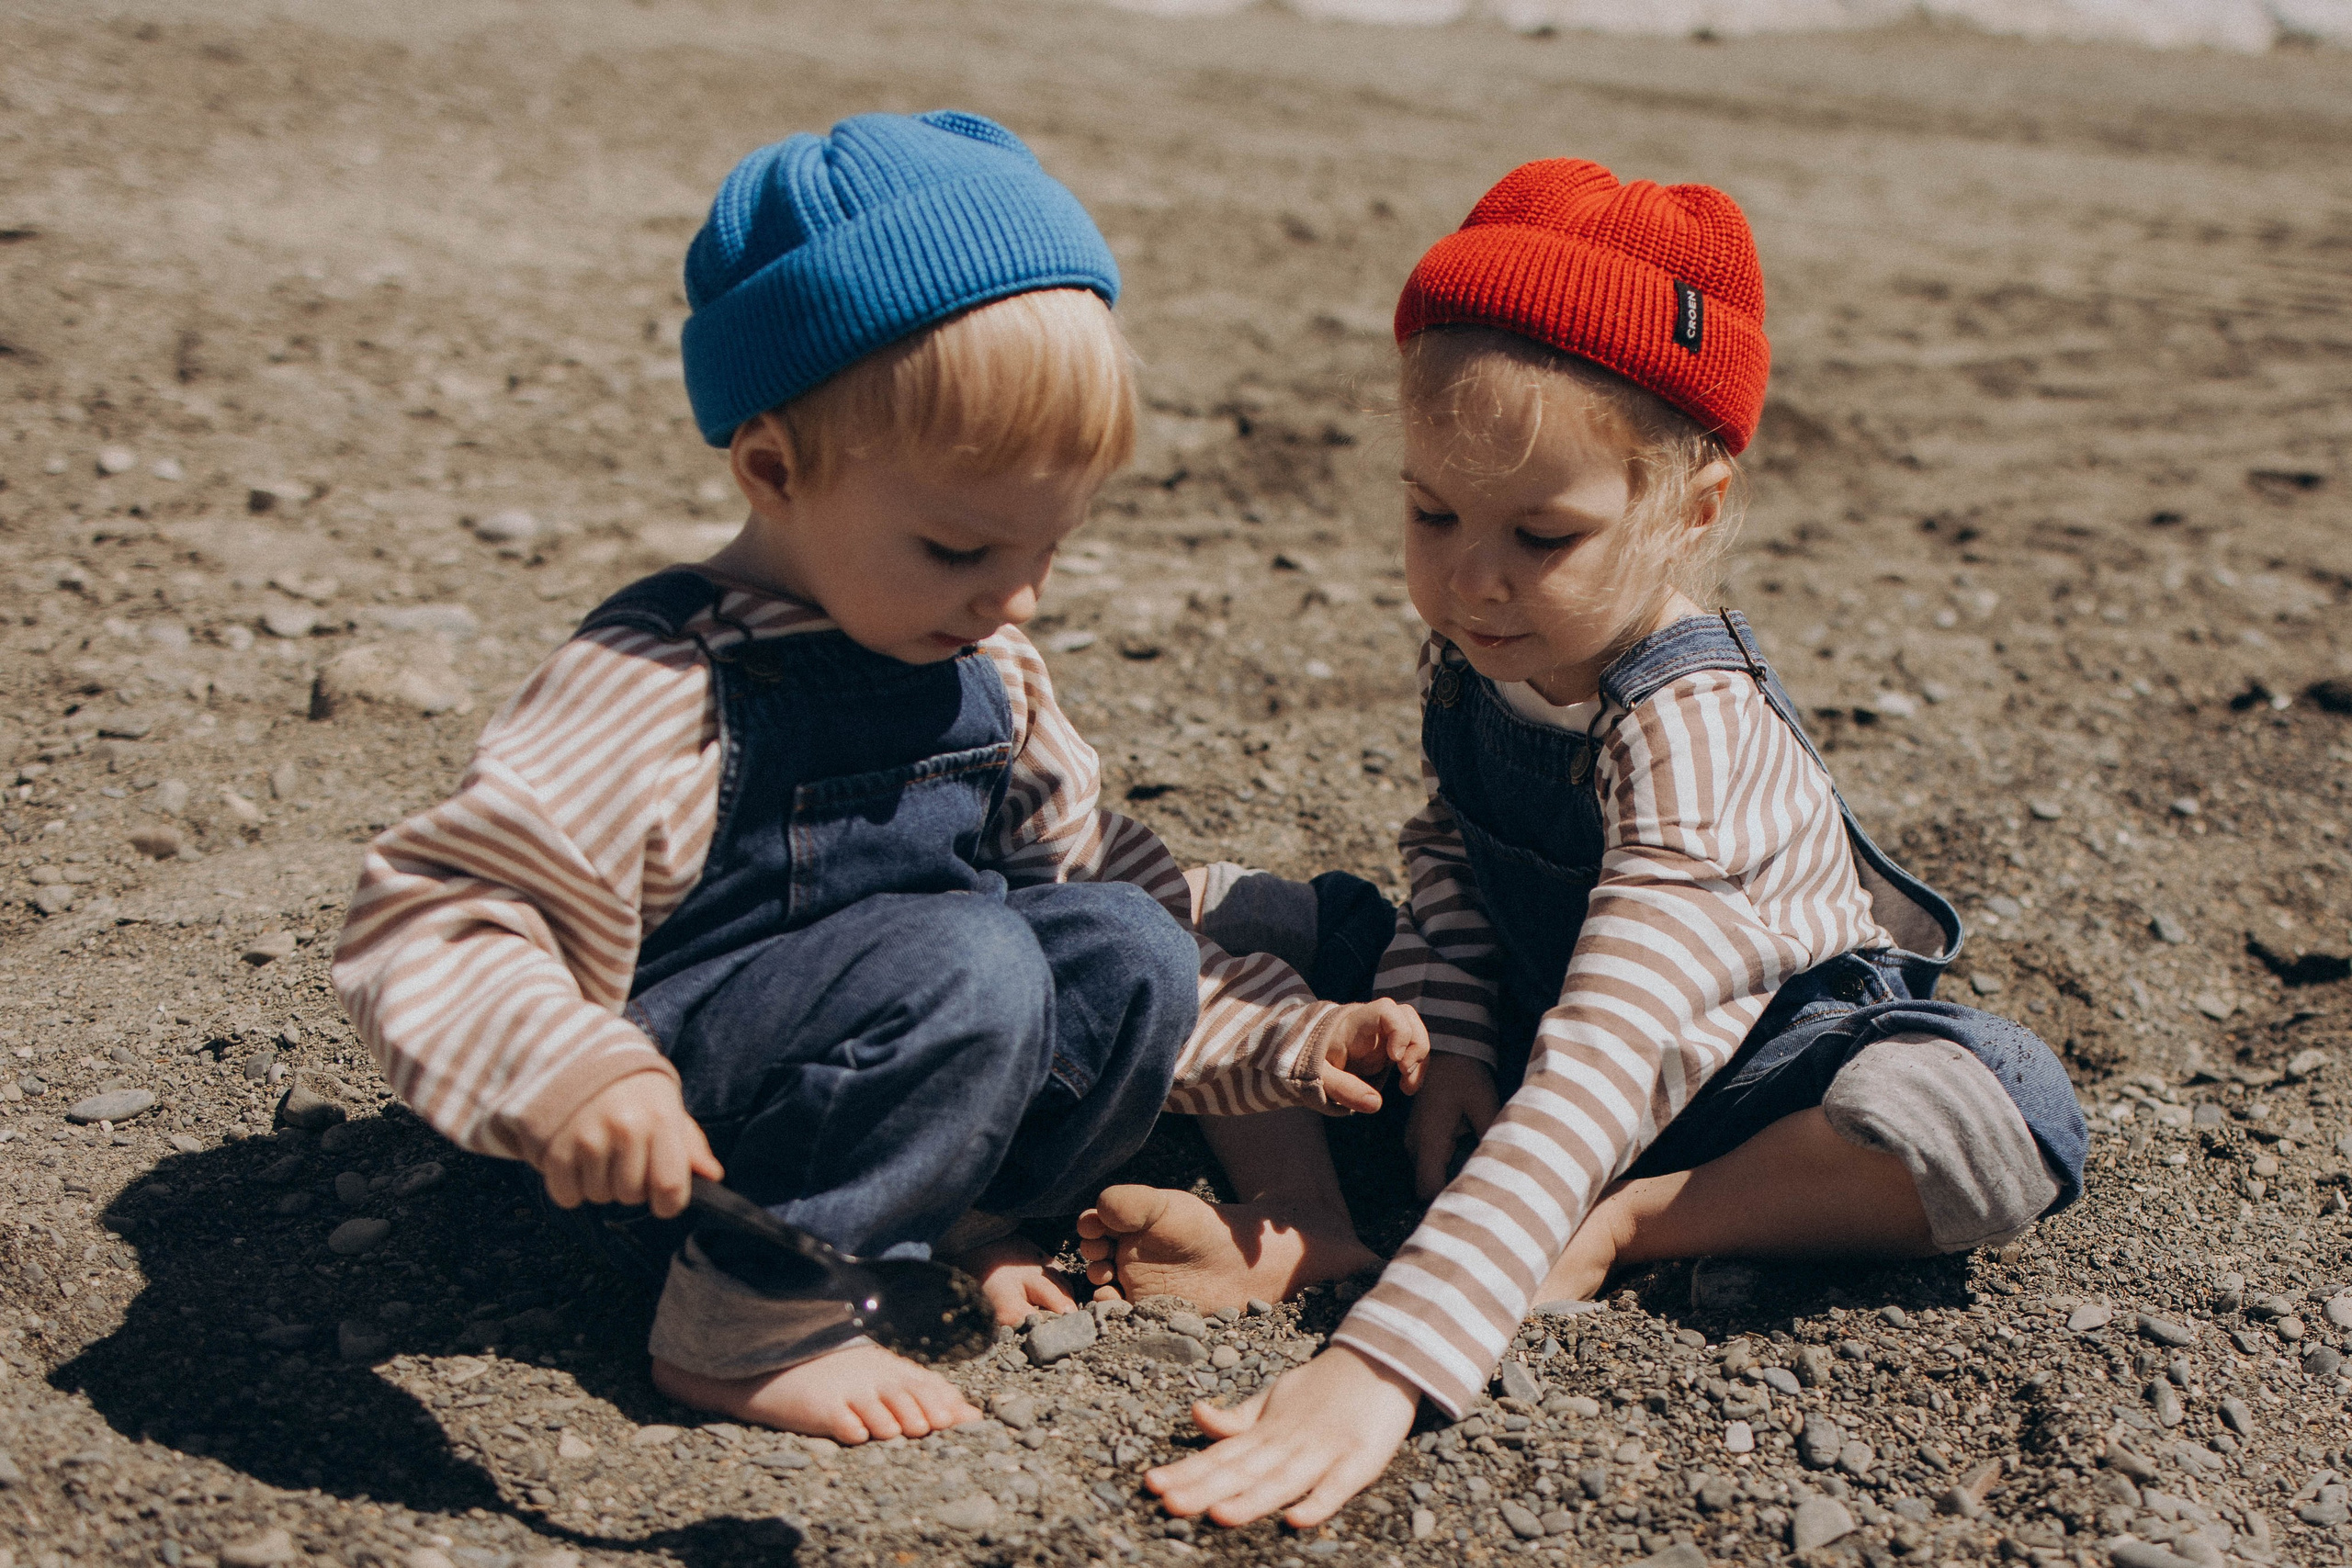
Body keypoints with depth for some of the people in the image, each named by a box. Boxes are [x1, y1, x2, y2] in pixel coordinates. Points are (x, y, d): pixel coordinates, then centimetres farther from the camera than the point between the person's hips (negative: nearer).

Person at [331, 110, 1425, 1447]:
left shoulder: (991, 671, 4)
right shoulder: (659, 688, -21)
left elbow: (1096, 868, 16)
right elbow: (431, 921, -23)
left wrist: (1283, 1038, 8)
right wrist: (571, 1077, -42)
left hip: (918, 1027, 7)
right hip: (675, 1158, -7)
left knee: (1128, 951, -10)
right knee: (961, 969, -30)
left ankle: (934, 1235, 0)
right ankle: (747, 1322, -15)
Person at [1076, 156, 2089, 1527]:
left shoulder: (1693, 732, -36)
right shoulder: (1481, 650, -14)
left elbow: (1598, 1071, -46)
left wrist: (1382, 1364, -55)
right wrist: (1440, 1032, -21)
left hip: (1738, 1056, -5)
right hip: (1515, 1005, 6)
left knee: (2005, 1118, -36)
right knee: (1211, 911, -5)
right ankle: (1297, 1216, -22)